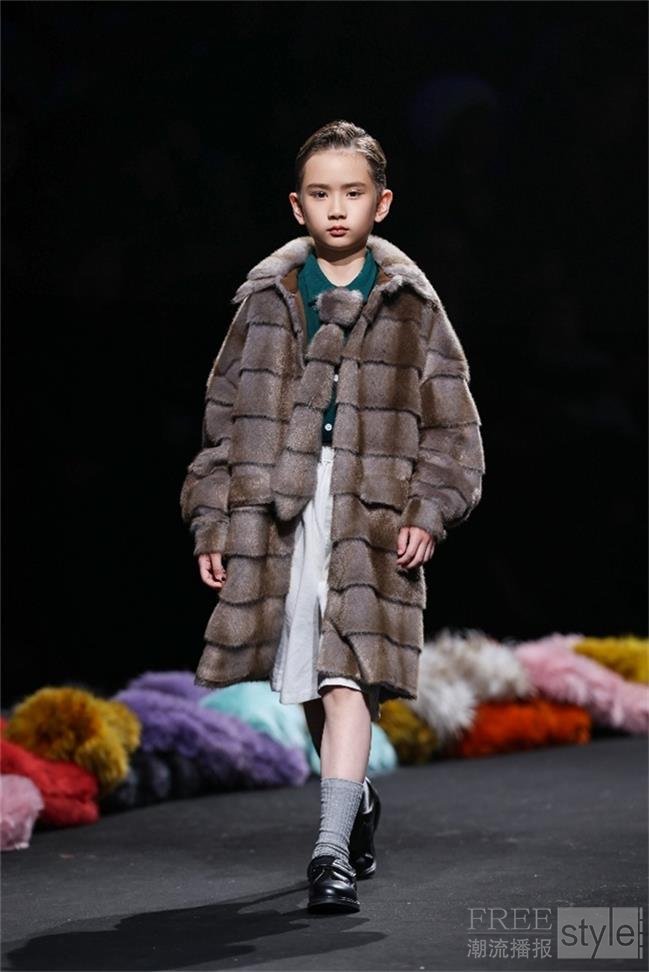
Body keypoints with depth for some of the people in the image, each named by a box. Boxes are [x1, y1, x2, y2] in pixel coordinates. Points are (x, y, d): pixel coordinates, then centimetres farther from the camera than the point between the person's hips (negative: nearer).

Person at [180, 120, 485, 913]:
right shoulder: (266, 298, 10)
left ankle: (332, 851, -17)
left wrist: (428, 512, -6)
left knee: (348, 677, -15)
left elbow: (450, 423, 7)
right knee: (308, 684, 10)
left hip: (372, 519, -2)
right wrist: (211, 521, 7)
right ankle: (358, 799, 35)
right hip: (275, 513, 2)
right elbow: (224, 415, 12)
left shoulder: (410, 304, 7)